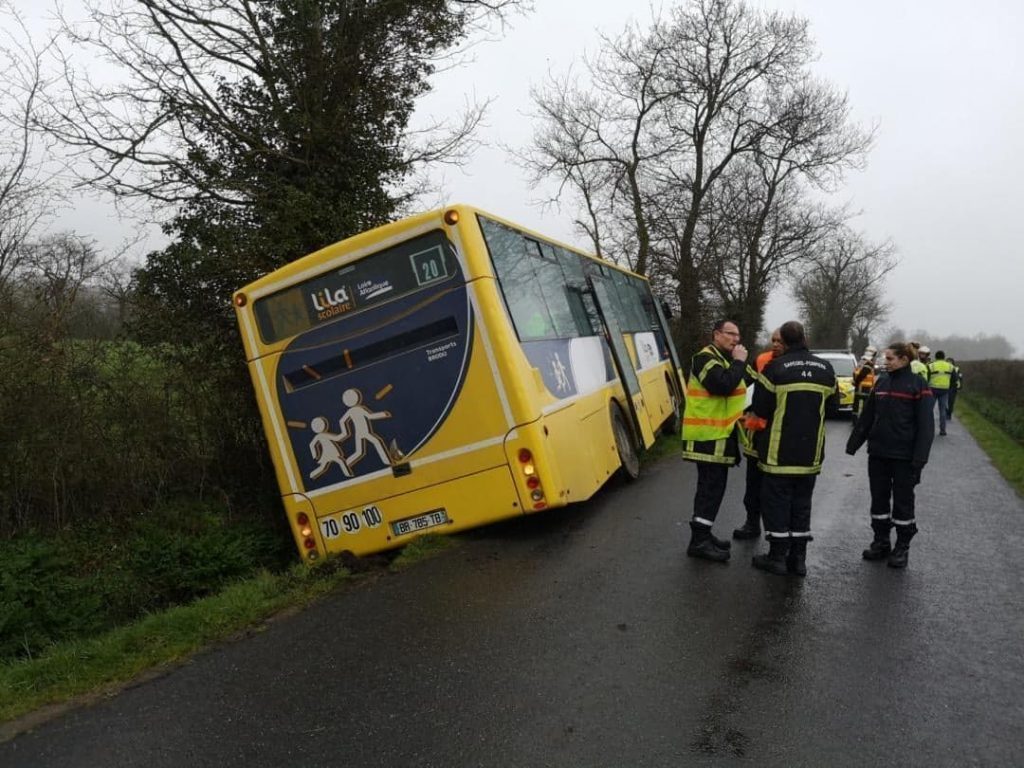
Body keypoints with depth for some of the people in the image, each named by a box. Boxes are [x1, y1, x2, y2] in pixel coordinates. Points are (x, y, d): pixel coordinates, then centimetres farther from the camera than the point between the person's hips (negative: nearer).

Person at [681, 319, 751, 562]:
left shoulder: (725, 359, 19)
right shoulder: (706, 358, -13)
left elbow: (744, 381, 17)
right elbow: (723, 385, -28)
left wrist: (741, 364, 1)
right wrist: (739, 361, -17)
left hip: (720, 434, 10)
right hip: (708, 436, -10)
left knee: (714, 486, 13)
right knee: (710, 486, -10)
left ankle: (704, 534, 22)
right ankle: (699, 541, -8)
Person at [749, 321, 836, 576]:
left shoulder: (776, 368, -13)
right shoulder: (825, 369, 3)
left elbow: (761, 408, -10)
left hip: (780, 452, -4)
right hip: (811, 451, 5)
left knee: (777, 501, 5)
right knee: (802, 503, 13)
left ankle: (777, 556, 9)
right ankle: (798, 558, 18)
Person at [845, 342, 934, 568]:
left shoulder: (917, 384, -8)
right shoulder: (882, 381, 7)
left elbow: (925, 424, -10)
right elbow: (867, 416, 11)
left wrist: (920, 457, -16)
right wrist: (854, 443, 9)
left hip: (903, 455, -5)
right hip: (878, 452, 5)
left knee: (902, 501, 6)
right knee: (879, 499, 11)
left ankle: (902, 547, 18)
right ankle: (881, 542, 23)